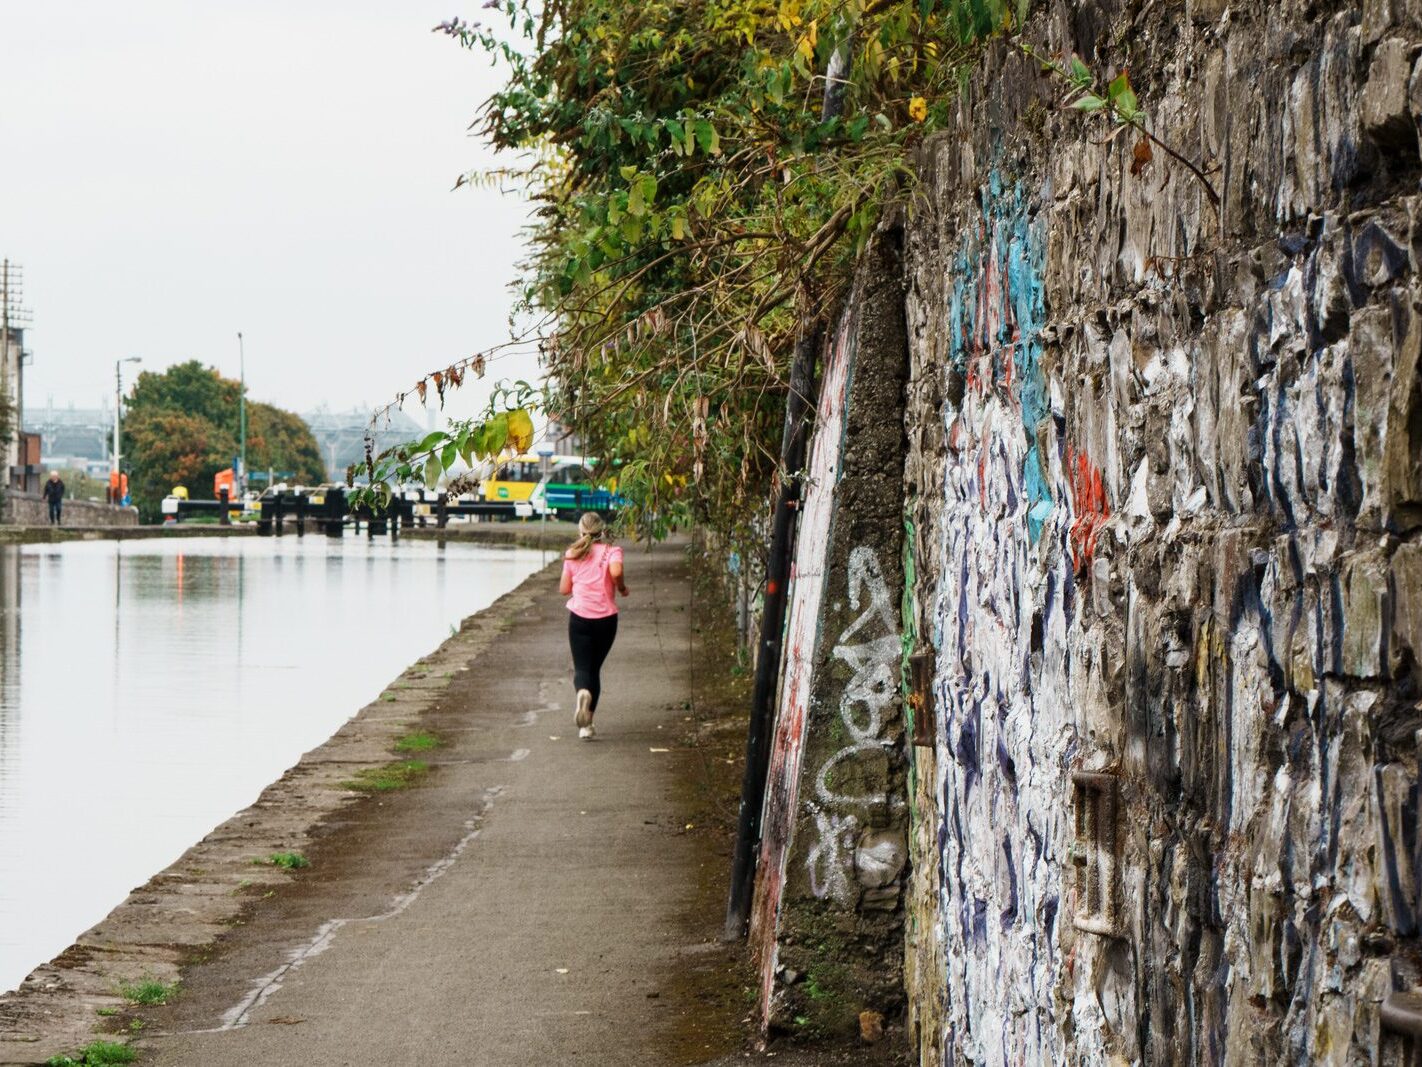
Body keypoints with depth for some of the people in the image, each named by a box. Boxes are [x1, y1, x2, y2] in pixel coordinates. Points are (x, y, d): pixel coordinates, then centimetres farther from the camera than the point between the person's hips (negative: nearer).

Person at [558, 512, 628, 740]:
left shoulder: (573, 555, 5)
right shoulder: (611, 551, -3)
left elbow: (564, 589, 8)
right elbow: (616, 571, -24)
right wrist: (621, 587, -5)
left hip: (579, 616, 0)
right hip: (605, 617, 0)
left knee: (582, 668, 0)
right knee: (594, 668, 14)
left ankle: (582, 692, -37)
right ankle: (587, 724, 14)